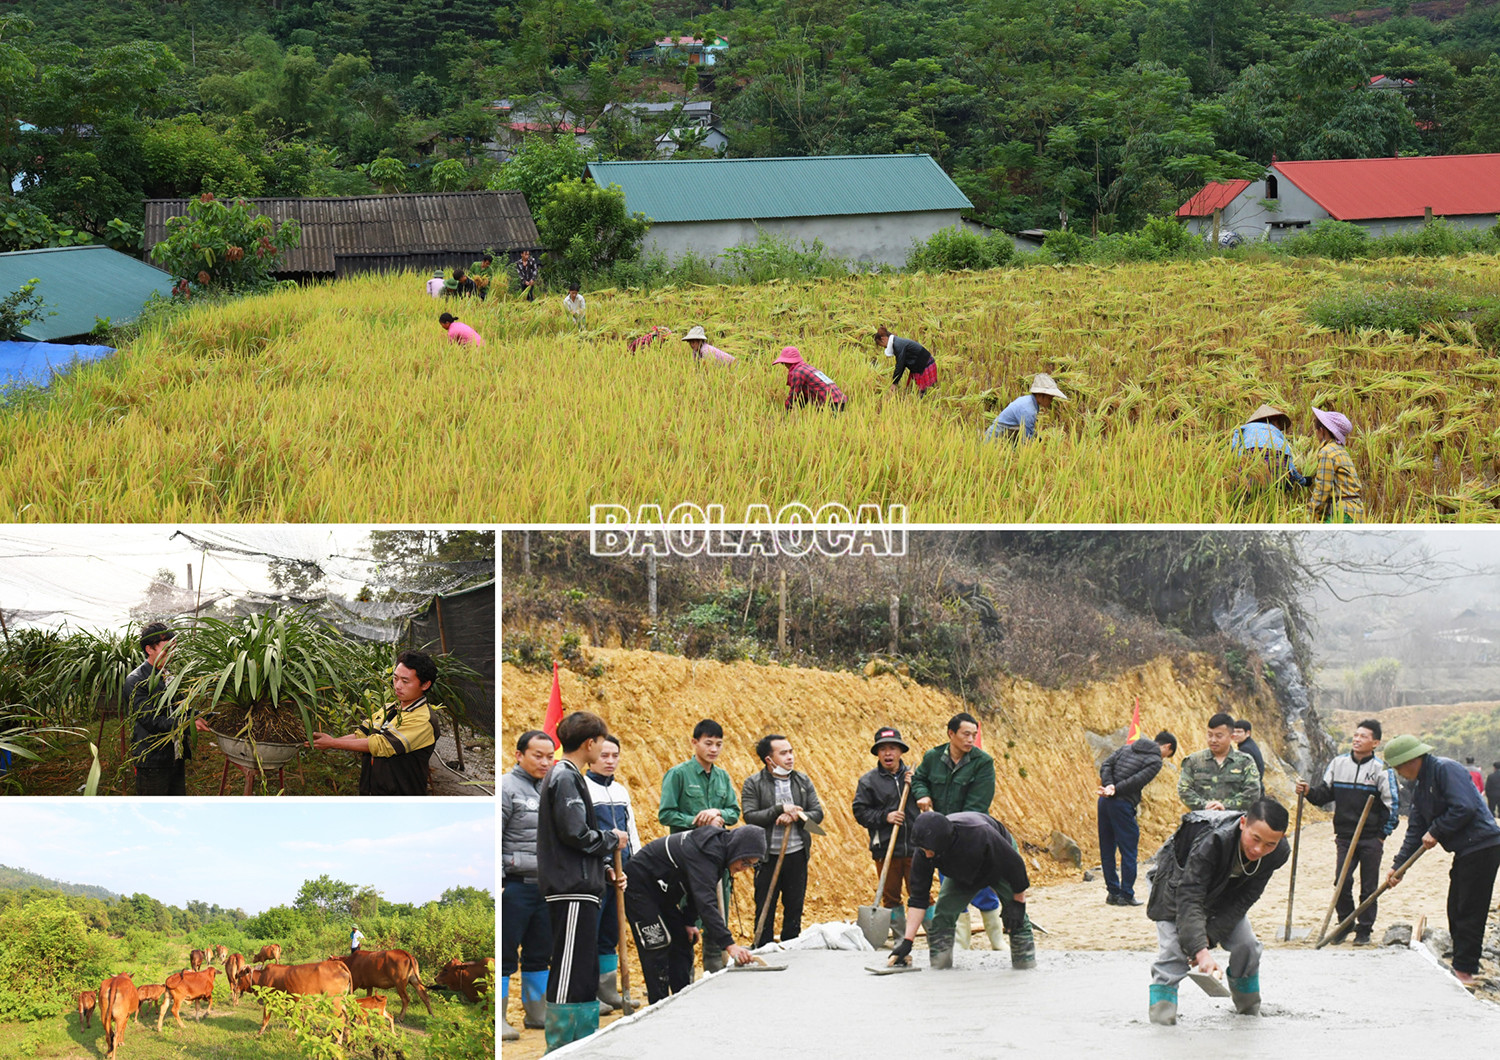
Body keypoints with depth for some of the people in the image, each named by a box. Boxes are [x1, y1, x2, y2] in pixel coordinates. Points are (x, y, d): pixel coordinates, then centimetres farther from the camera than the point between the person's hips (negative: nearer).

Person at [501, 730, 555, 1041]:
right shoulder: (506, 788, -6)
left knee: (540, 953, 13)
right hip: (515, 885, -7)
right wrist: (495, 881, -17)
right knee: (505, 953, -4)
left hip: (547, 887, 7)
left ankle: (537, 1012, 22)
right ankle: (497, 1018, -1)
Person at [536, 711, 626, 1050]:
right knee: (569, 971, -9)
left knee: (587, 971, 14)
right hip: (571, 890, -11)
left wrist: (605, 867, 10)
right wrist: (612, 840, -3)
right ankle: (559, 1050, -7)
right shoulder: (564, 778, -12)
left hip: (581, 888, 11)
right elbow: (576, 834, -19)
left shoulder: (569, 776, 19)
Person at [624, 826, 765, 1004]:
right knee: (657, 949, -13)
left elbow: (699, 891, 11)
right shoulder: (705, 854, -34)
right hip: (640, 887, -10)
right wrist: (728, 944, -48)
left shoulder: (718, 845, -3)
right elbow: (706, 902, -43)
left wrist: (688, 921, 5)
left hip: (661, 894, 10)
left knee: (682, 943, 8)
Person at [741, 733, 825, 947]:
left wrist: (796, 816, -13)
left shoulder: (803, 781, 8)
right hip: (768, 857, -3)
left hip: (797, 856, 3)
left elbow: (818, 814, 5)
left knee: (794, 910, 9)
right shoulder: (753, 784, -2)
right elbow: (750, 817, -12)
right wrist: (780, 809, -19)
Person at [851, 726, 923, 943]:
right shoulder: (868, 781, 4)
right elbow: (860, 812, -1)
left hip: (914, 846, 0)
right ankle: (900, 939, 16)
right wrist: (885, 817, -13)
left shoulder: (912, 775, 9)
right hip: (885, 849, 0)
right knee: (891, 896, 6)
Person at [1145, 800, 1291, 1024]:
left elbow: (1242, 900, -19)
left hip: (1224, 894, 5)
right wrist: (1200, 950, -53)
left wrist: (1209, 939, -27)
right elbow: (1189, 898, -44)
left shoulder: (1275, 854, -26)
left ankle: (1250, 1013, 19)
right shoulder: (1211, 842, -44)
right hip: (1179, 885, -5)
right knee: (1174, 951, -21)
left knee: (1247, 947, -2)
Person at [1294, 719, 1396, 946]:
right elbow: (1325, 793, 11)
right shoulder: (1338, 763, 4)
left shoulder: (1381, 769, -7)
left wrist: (1383, 835, -2)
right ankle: (1345, 924, 15)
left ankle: (1364, 929, 14)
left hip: (1371, 839, -3)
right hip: (1344, 836, 3)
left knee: (1368, 887, 4)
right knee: (1342, 882, -2)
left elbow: (1393, 804, -3)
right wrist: (1309, 791, -9)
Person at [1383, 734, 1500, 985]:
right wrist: (1398, 866, 11)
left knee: (1469, 911, -6)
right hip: (1465, 850, 10)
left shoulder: (1445, 769, -14)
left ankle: (1465, 970, -1)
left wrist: (1435, 832, -12)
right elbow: (1415, 830, 17)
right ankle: (1461, 964, 21)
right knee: (1456, 911, 14)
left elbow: (1464, 808, -24)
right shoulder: (1420, 786, 15)